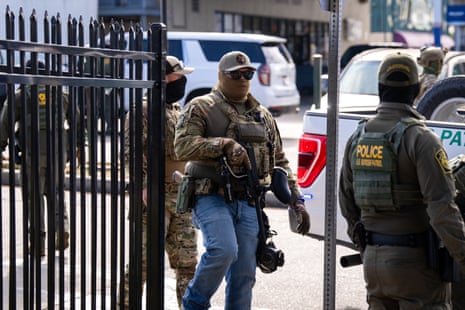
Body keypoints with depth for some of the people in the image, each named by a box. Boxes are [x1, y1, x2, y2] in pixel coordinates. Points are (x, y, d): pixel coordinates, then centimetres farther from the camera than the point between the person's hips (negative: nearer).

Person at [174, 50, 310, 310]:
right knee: (224, 250, -25)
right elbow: (183, 146, -13)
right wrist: (224, 144, -20)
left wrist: (297, 201, 14)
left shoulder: (263, 116, 19)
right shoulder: (201, 108, 1)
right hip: (212, 198, -5)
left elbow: (280, 162, 21)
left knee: (244, 274, 2)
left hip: (248, 203, 5)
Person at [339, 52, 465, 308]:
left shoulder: (357, 138, 6)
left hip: (373, 258, 6)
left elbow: (347, 203, 14)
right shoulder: (420, 138, -15)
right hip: (414, 259, -6)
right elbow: (442, 207, -21)